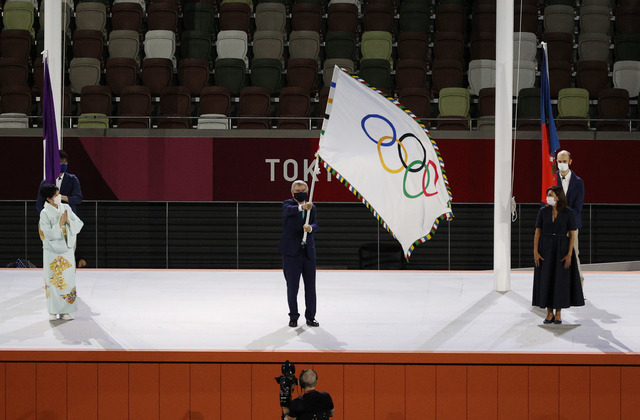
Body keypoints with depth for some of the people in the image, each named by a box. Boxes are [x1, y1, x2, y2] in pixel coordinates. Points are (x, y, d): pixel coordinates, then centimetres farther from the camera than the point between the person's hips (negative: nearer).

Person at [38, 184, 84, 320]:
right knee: (53, 281, 1)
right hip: (52, 252, -4)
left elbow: (79, 224, 1)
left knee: (67, 280, 4)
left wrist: (68, 221, -16)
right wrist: (60, 223, -19)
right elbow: (48, 234, -16)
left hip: (67, 250, 4)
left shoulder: (66, 208, 3)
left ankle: (64, 310, 12)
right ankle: (53, 311, 11)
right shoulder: (45, 213, -10)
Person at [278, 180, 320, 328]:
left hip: (308, 251, 4)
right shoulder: (287, 204, -2)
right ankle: (293, 317, 13)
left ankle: (310, 317, 16)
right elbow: (289, 210, -27)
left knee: (310, 286, 6)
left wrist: (310, 227, -26)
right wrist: (302, 207, -47)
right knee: (292, 286, 1)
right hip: (291, 252, -4)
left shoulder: (312, 207, 11)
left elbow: (315, 225, -2)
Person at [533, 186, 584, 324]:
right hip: (545, 248, 2)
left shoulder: (568, 213, -5)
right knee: (546, 280, 2)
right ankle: (549, 313, 11)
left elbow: (572, 235, -4)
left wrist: (569, 254, -12)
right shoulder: (543, 212, 1)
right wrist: (535, 252, -7)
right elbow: (537, 232, 1)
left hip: (562, 249, -2)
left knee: (561, 280, 0)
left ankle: (558, 313, 11)